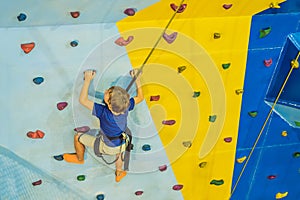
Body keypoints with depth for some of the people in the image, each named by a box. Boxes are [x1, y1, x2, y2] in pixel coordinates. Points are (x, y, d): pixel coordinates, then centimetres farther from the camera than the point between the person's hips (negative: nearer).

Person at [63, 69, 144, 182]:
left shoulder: (104, 113, -40)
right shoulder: (126, 107, -28)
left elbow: (82, 100, -35)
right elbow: (140, 97, -8)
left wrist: (87, 80, -32)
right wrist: (137, 80, -8)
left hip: (108, 147, -4)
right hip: (123, 145, 4)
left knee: (78, 137, 16)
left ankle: (79, 159, 45)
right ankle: (119, 173, 61)